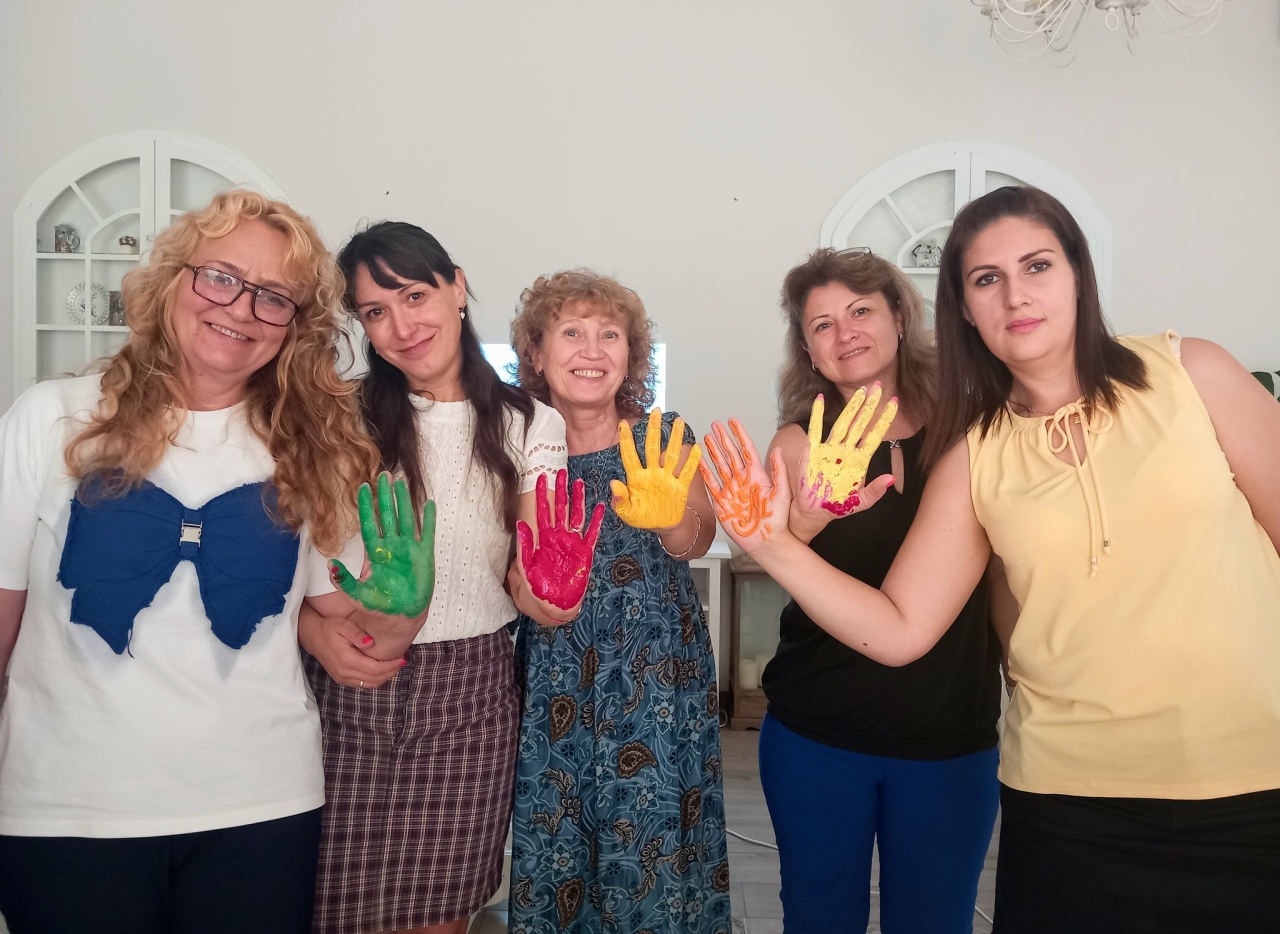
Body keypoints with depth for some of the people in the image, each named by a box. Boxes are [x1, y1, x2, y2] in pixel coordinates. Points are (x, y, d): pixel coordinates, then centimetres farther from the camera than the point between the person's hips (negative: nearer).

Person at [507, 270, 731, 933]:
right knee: (551, 837, 5)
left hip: (653, 676, -1)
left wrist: (669, 518, -41)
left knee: (646, 841, 0)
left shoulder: (662, 437, -2)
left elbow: (696, 541, -19)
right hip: (553, 678, 2)